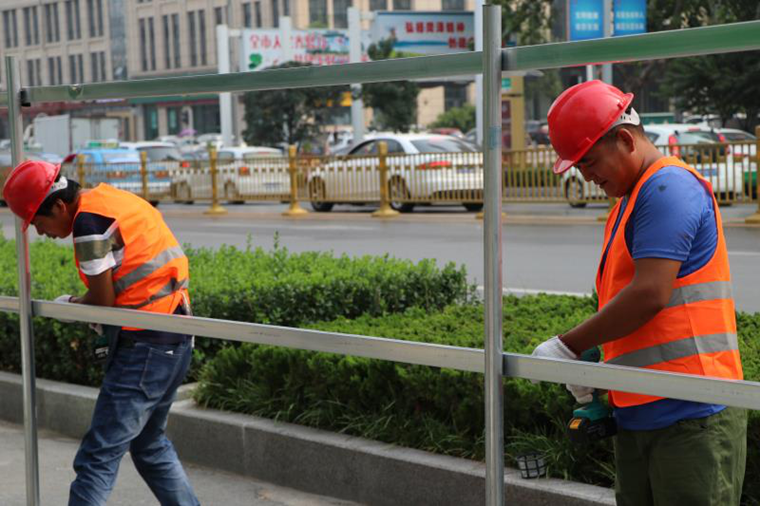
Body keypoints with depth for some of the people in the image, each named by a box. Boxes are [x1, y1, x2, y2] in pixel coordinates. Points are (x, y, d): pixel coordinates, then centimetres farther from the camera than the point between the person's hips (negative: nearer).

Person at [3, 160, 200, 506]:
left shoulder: (89, 221, -14)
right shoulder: (112, 200, 14)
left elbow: (102, 301, -12)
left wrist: (69, 305, 7)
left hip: (145, 346, -10)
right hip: (175, 341, 10)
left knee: (97, 457, -7)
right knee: (150, 444, 22)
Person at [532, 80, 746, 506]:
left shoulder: (668, 187, -12)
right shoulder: (629, 201, 20)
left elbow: (649, 295, -20)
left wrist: (569, 347, -11)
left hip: (691, 415, -10)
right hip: (639, 415, 10)